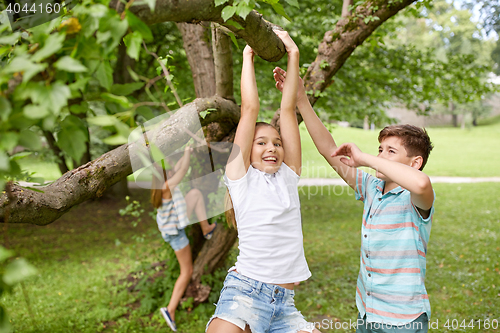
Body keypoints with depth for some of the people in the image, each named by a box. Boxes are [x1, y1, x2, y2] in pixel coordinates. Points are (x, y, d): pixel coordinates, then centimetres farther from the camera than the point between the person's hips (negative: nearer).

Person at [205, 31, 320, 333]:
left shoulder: (288, 175, 14)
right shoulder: (241, 175, 6)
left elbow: (288, 109, 11)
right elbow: (250, 108, 4)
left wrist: (293, 55, 10)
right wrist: (248, 58, 13)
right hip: (245, 292, -4)